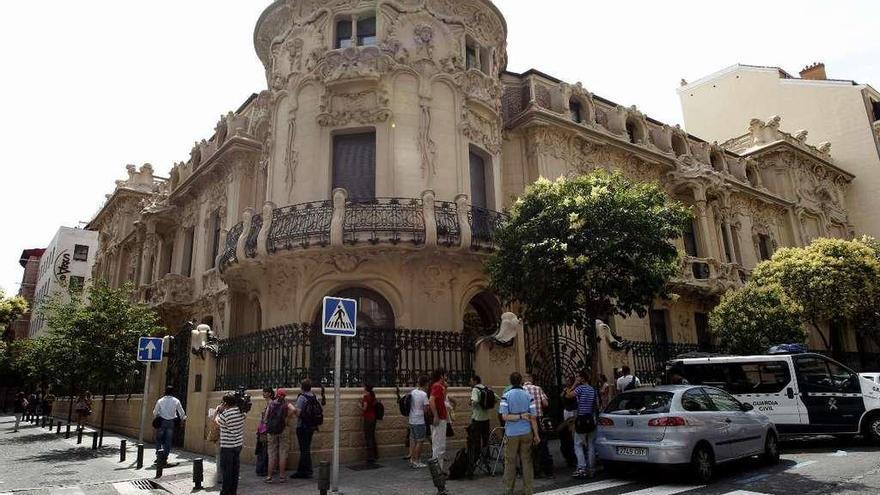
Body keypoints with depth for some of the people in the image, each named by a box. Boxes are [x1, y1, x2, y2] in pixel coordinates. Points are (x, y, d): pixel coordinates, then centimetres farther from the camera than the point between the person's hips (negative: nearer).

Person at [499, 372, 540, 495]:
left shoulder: (506, 396, -6)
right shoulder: (528, 396, -1)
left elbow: (505, 416, -15)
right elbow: (533, 417, -2)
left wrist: (518, 416, -10)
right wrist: (536, 435, 4)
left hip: (512, 434, -2)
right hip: (526, 433, 2)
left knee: (510, 463, 7)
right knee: (527, 462, 10)